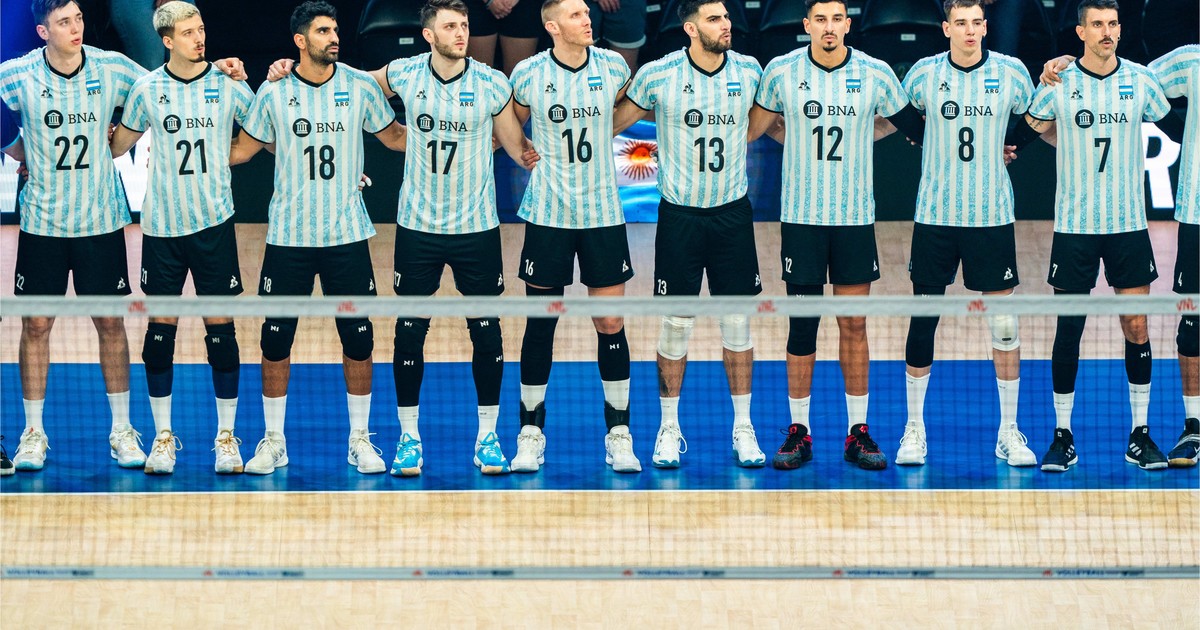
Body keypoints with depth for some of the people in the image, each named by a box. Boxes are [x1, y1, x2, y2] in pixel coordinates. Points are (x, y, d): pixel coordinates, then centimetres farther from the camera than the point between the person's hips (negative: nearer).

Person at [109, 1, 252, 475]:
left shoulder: (229, 85, -1)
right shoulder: (147, 89, 2)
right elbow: (118, 145, 16)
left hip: (214, 222, -1)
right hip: (161, 223, 1)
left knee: (220, 327, 0)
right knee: (161, 327, 3)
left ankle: (226, 436, 10)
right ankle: (163, 436, 14)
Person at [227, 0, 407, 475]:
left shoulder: (360, 86, 1)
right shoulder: (273, 92, 0)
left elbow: (394, 137, 12)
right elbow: (244, 147, 10)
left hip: (347, 235, 0)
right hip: (288, 236, 0)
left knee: (358, 338, 2)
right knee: (276, 338, 1)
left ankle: (360, 440, 16)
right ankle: (273, 441, 15)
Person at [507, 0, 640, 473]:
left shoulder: (613, 66, -1)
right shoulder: (528, 74, -5)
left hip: (602, 212, 1)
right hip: (547, 215, -1)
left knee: (611, 324, 1)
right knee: (541, 323, 4)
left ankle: (619, 435, 11)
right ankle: (531, 434, 14)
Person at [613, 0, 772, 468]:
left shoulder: (750, 71, 0)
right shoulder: (657, 75, -8)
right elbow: (614, 123, 5)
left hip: (733, 211, 2)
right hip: (679, 214, -2)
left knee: (738, 321, 5)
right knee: (676, 323, 3)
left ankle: (743, 429, 15)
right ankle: (669, 429, 15)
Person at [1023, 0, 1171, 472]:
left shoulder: (1140, 81, 1)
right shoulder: (1058, 84, -3)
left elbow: (1158, 116, 21)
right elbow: (1033, 124, 14)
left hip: (1128, 223, 1)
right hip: (1074, 225, -1)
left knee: (1136, 329, 1)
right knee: (1068, 330, 0)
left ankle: (1139, 436, 11)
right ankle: (1063, 437, 9)